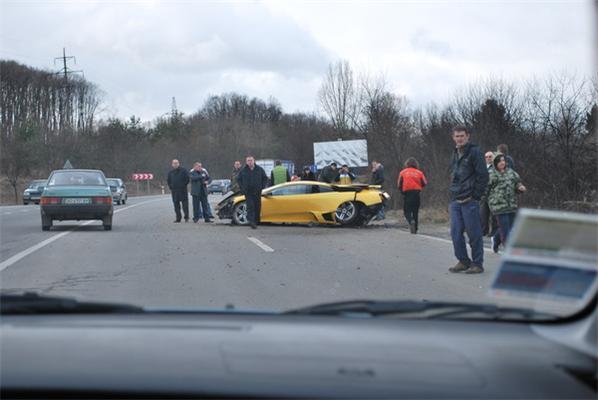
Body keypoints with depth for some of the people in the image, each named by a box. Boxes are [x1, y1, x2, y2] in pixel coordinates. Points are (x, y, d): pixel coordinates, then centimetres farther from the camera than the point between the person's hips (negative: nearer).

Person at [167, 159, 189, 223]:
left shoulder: (183, 170, 0)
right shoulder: (170, 172, 12)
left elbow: (187, 178, 1)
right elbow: (169, 181, 21)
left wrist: (184, 185, -3)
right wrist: (171, 188, 11)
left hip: (183, 190, -4)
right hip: (174, 191, 4)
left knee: (185, 203, -5)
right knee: (176, 205, 5)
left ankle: (186, 217, 0)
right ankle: (178, 218, 10)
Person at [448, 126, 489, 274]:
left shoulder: (474, 152, -8)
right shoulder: (455, 154, 16)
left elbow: (483, 176, -12)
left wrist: (476, 195, -13)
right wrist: (453, 193, 14)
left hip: (470, 201, -7)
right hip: (455, 201, 7)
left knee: (474, 233, -2)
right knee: (456, 233, 6)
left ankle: (477, 264, 6)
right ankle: (463, 261, 17)